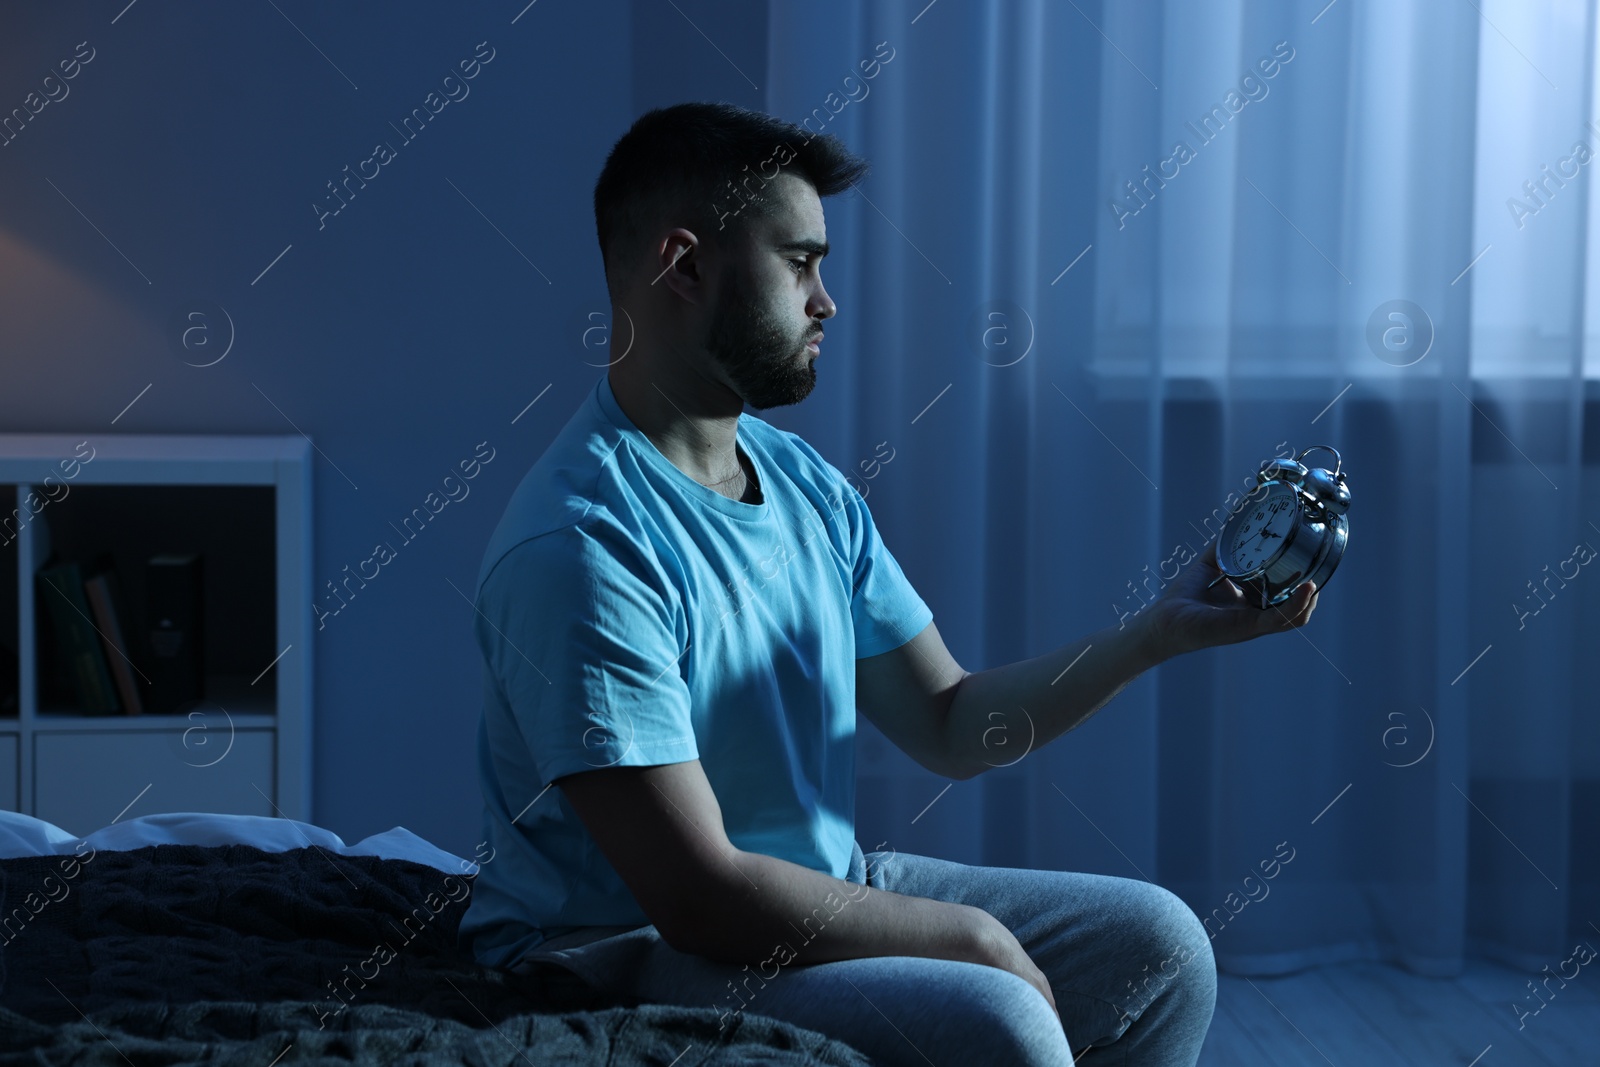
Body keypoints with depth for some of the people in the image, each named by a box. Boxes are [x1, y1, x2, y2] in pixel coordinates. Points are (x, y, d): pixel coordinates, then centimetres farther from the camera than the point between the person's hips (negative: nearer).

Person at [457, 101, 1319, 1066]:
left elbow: (949, 724, 11)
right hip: (628, 952, -9)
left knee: (1158, 944, 5)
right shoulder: (578, 545, -23)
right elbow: (702, 896, -26)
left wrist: (1165, 631, 0)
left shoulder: (810, 489, 6)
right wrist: (973, 936, -16)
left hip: (820, 892, 9)